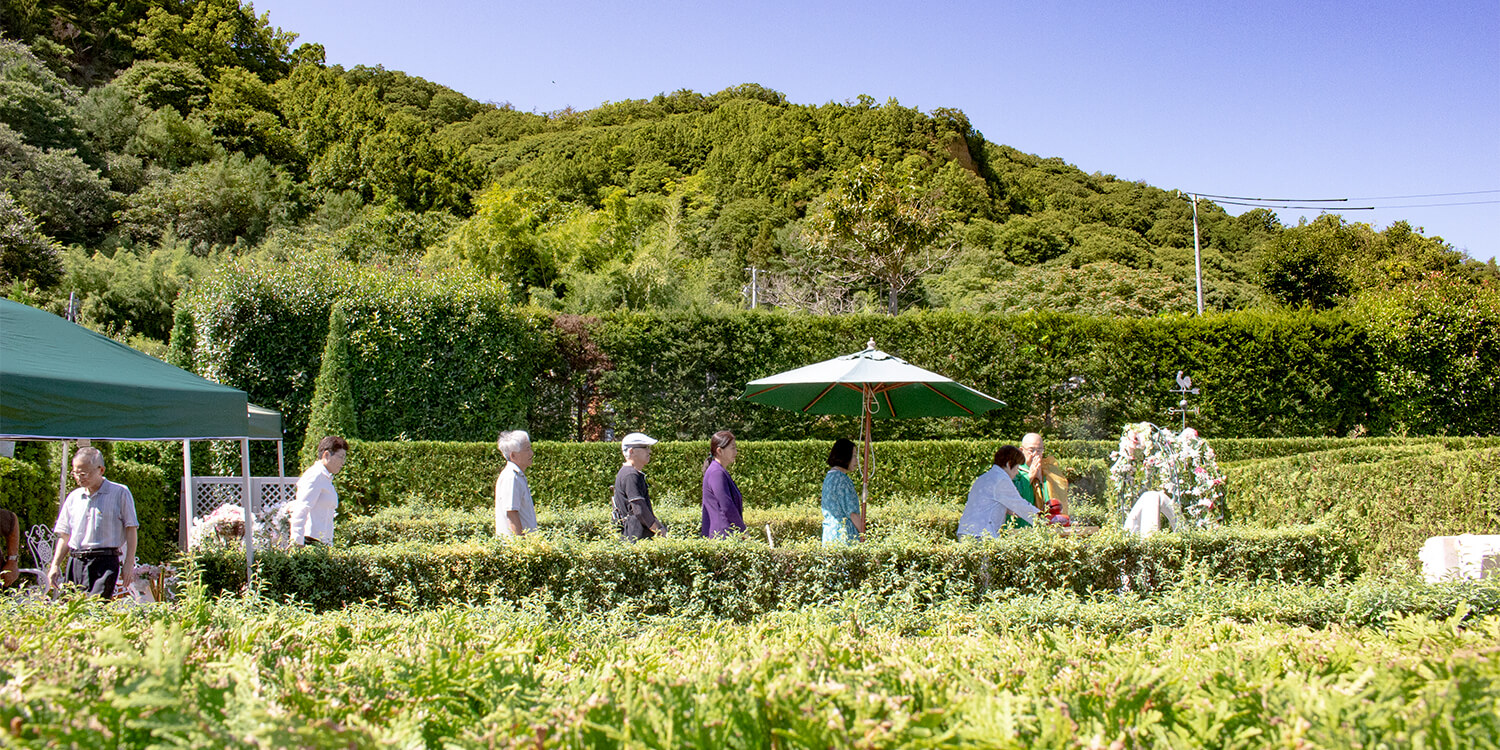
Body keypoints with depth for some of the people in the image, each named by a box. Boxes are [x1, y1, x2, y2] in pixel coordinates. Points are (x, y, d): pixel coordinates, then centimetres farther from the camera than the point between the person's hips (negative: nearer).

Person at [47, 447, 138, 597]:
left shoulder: (120, 493, 2)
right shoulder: (73, 497, 17)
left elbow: (131, 530, 1)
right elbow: (65, 535, 21)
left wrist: (129, 564, -5)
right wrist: (55, 566, 12)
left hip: (104, 562, -5)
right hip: (76, 562, 5)